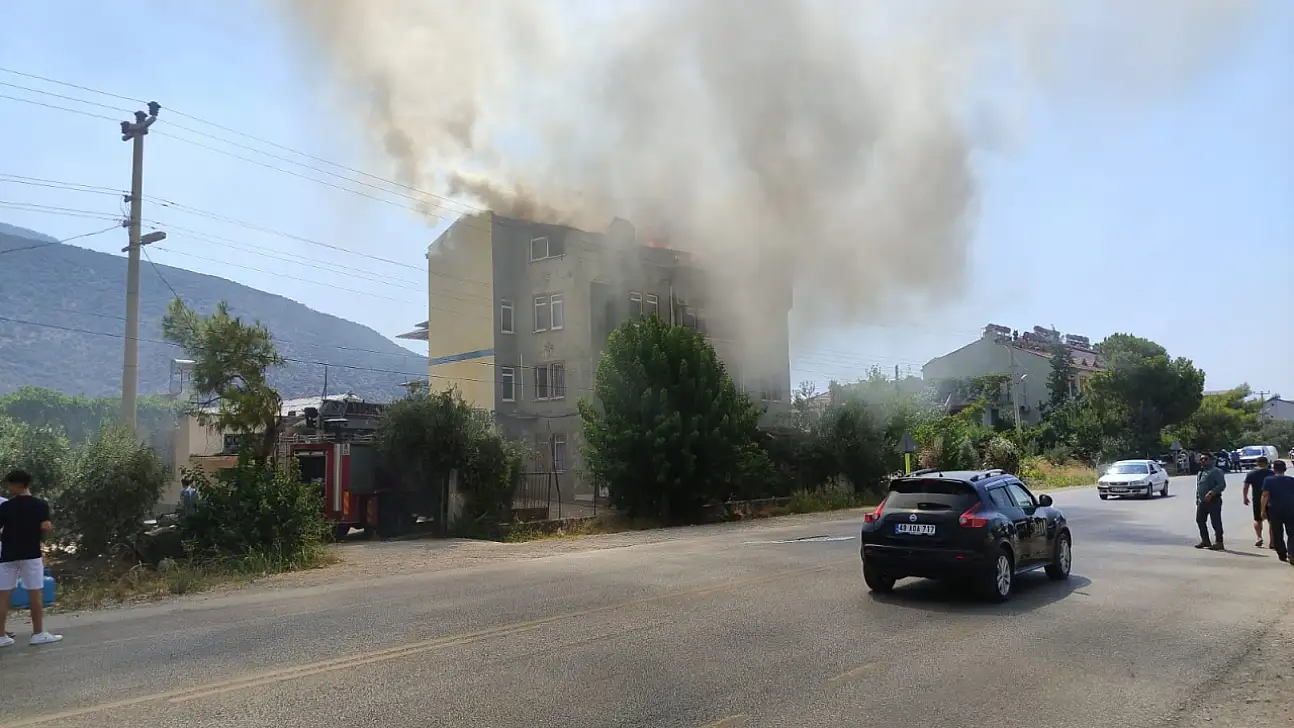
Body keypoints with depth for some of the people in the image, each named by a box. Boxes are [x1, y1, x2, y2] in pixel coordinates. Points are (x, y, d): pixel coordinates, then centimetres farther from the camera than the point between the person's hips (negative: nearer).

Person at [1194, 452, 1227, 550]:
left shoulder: (1216, 472, -7)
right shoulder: (1200, 473, 19)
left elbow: (1222, 485, -17)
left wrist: (1211, 493, -25)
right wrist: (1197, 498, 18)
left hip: (1213, 501, -9)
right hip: (1202, 501, 9)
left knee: (1216, 522, -4)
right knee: (1200, 520, 13)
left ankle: (1218, 542, 2)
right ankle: (1205, 540, 25)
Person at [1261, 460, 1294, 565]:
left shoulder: (1268, 480, -5)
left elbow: (1265, 496, -9)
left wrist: (1263, 510, -5)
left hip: (1274, 510, -1)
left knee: (1277, 534, 11)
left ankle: (1282, 555, 19)